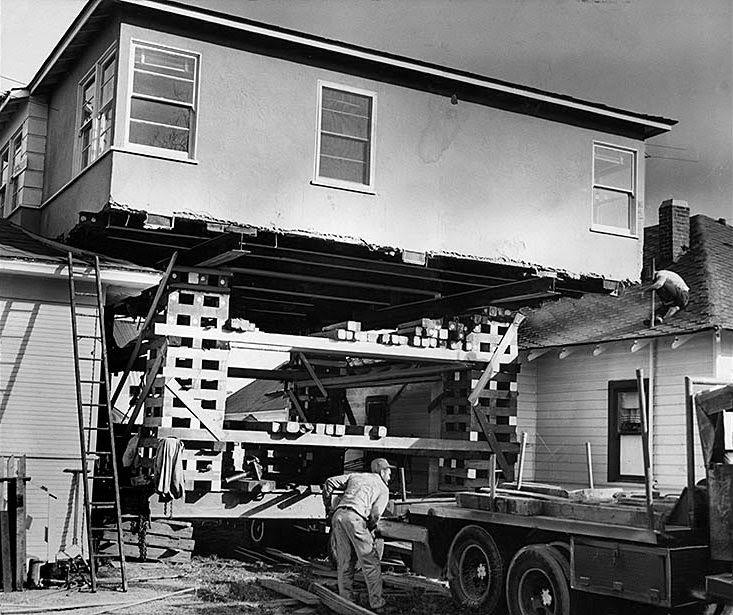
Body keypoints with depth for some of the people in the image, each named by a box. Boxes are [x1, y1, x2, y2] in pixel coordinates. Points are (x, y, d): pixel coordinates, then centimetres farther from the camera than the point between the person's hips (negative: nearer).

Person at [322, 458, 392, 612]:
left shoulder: (355, 476, 29)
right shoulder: (383, 489, 17)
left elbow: (329, 482, 20)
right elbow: (375, 514, 0)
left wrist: (328, 506, 27)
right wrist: (369, 530, 15)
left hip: (338, 514, 5)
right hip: (355, 517, -5)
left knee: (344, 563, 12)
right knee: (370, 562, 2)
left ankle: (346, 602, 14)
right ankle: (376, 603, 1)